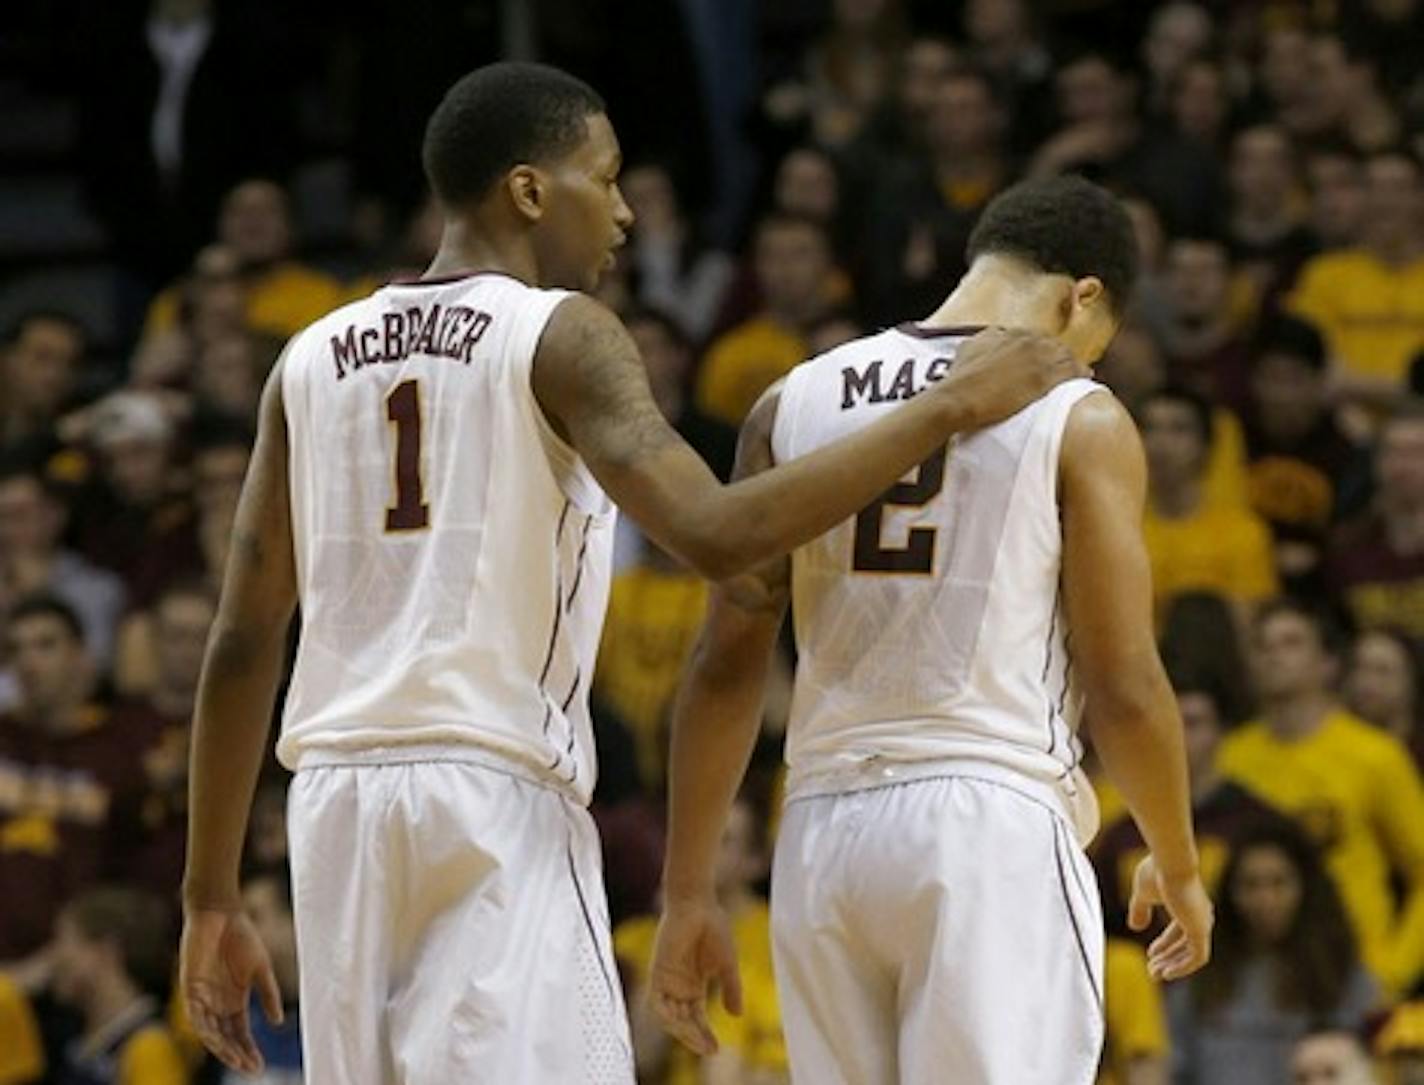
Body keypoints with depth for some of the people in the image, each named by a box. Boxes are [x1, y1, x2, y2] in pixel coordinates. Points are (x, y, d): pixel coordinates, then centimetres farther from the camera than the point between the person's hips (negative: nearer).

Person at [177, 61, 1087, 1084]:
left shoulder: (313, 359, 15)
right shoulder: (561, 336, -3)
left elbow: (243, 641, 14)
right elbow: (715, 534, -18)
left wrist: (213, 896, 17)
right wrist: (945, 411, -11)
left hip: (337, 796, 6)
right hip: (499, 800, -6)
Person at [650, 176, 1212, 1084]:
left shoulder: (795, 405, 11)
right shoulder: (1080, 421, -1)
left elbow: (726, 667, 9)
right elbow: (1124, 688, -3)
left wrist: (689, 894, 13)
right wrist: (1179, 870, 12)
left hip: (824, 831, 5)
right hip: (993, 817, -5)